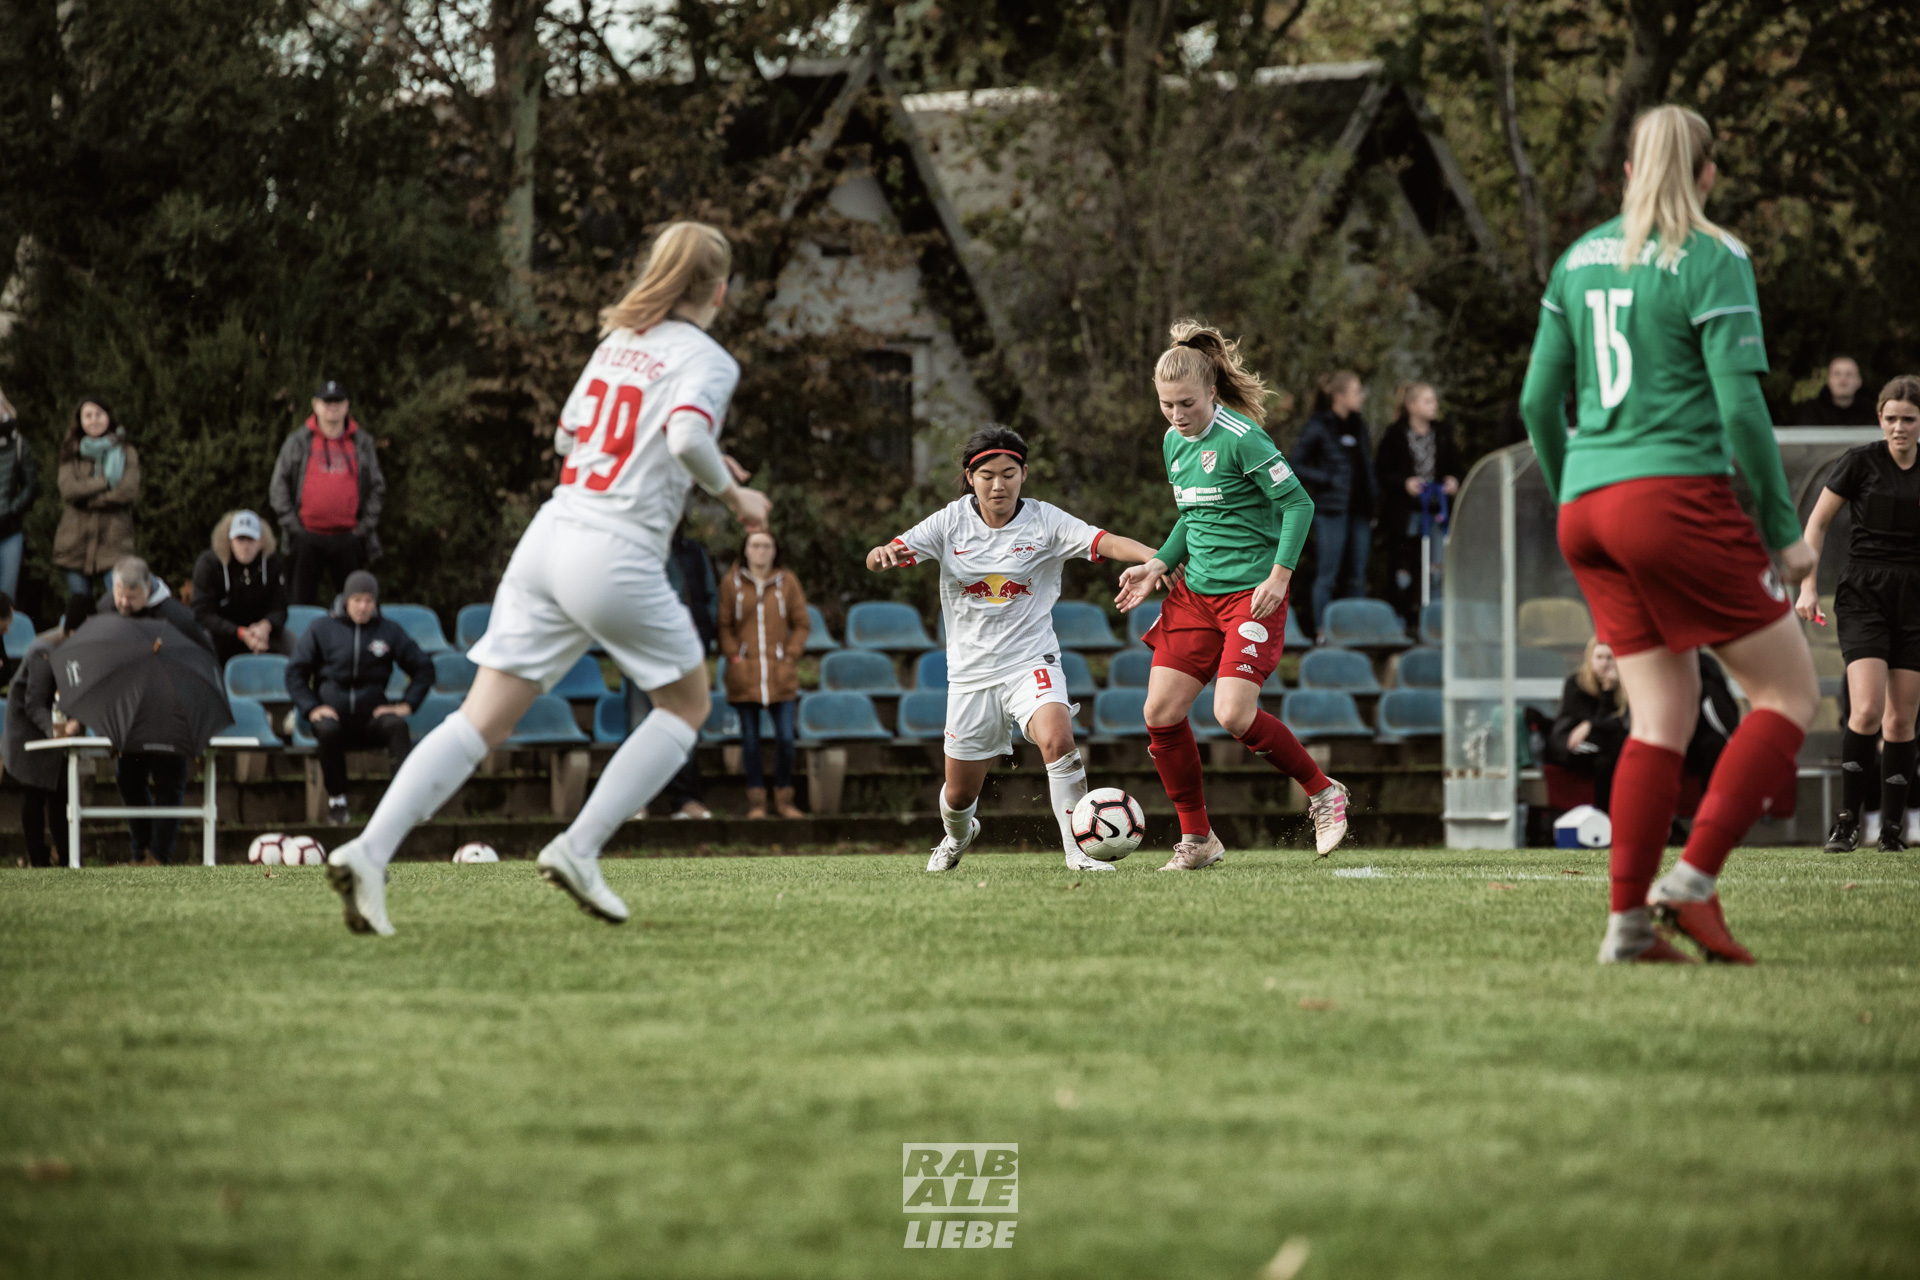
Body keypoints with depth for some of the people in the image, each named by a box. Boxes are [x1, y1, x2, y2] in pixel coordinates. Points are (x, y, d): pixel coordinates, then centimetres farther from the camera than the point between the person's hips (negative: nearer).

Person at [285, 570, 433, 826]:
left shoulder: (389, 631, 10)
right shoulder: (321, 629, 8)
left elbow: (423, 668, 14)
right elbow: (295, 673, 9)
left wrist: (407, 704, 0)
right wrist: (312, 708, -6)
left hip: (371, 718, 1)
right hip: (332, 714, -1)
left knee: (397, 725, -33)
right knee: (328, 729, -37)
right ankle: (336, 801, -24)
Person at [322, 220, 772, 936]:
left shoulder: (617, 340, 18)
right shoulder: (706, 359, -2)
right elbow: (688, 436, -21)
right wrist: (732, 496, -3)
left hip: (550, 533, 6)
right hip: (618, 555, -6)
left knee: (482, 720, 1)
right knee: (686, 704, 16)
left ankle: (369, 851, -15)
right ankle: (578, 849, 3)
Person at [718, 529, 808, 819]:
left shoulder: (787, 582, 6)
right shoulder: (732, 584, 4)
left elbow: (802, 624, 9)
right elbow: (724, 627, 6)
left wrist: (789, 656, -2)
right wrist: (735, 656, -6)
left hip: (780, 675, 0)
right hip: (745, 674, 0)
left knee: (785, 737, -5)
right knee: (750, 737, 0)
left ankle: (784, 798, 7)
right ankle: (756, 800, 5)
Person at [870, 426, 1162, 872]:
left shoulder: (1044, 521, -7)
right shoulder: (951, 522, -4)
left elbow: (1107, 543, -21)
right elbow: (878, 560, -9)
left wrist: (1155, 556, -40)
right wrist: (883, 555, -34)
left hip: (1031, 662, -2)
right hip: (971, 672, 2)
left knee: (1057, 740, -32)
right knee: (959, 794, 12)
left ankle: (1078, 850, -21)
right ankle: (957, 834, 49)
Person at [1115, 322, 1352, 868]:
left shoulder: (1240, 438, -15)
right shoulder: (1174, 442, 9)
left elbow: (1298, 503, -13)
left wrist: (1280, 576, -21)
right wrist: (1158, 565, 10)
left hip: (1251, 592, -8)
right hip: (1195, 592, 8)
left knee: (1233, 714, -19)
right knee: (1160, 713, -3)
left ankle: (1323, 792, 5)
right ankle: (1196, 839, 10)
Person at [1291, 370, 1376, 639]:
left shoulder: (1358, 426, 14)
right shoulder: (1319, 427, -7)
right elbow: (1297, 466, -8)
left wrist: (1371, 502, 13)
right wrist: (1327, 480, -13)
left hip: (1359, 510, 7)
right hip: (1332, 510, -7)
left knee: (1357, 576, 9)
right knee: (1328, 574, -4)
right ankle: (1322, 630, -1)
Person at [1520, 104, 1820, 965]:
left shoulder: (1580, 258, 13)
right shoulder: (1712, 261, -7)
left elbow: (1537, 401, 15)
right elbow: (1741, 407, -12)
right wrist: (1783, 531, -4)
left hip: (1589, 508, 7)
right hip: (1677, 498, -7)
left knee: (1663, 716, 11)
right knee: (1790, 693, 2)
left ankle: (1629, 919, 3)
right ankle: (1693, 881, -9)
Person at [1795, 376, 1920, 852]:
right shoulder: (1861, 462, -4)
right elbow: (1817, 522, 3)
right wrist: (1807, 585, -6)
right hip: (1864, 594, -3)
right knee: (1867, 709, -18)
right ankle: (1847, 819, -9)